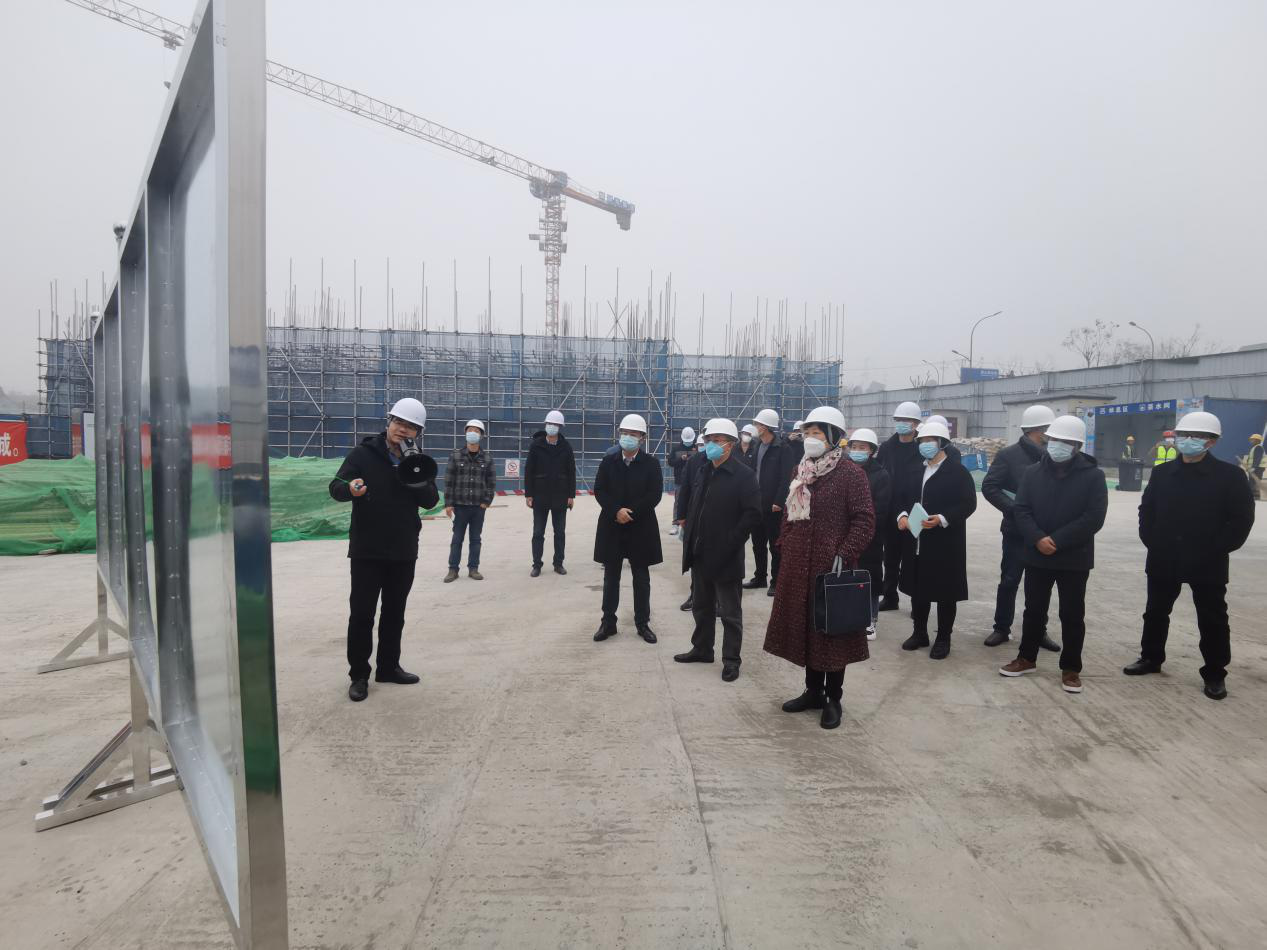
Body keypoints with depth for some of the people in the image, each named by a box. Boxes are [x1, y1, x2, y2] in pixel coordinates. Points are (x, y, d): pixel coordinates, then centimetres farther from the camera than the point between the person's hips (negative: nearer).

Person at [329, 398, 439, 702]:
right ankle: (359, 675, 12)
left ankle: (388, 667, 28)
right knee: (362, 613, 0)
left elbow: (431, 501, -3)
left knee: (394, 612, 14)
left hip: (404, 552, 4)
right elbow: (336, 487, -11)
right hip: (367, 551, -4)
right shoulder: (363, 454, -6)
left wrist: (417, 481, -21)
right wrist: (350, 488, -34)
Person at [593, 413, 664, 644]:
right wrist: (616, 511, -17)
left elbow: (655, 495, -9)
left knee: (641, 578, 8)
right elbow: (599, 490, -3)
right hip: (612, 527, 1)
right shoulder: (608, 462, 3)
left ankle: (643, 623, 19)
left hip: (641, 529, -1)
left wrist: (631, 512, -16)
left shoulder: (651, 464, -2)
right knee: (611, 577, 9)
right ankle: (608, 622, 18)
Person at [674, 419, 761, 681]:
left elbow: (753, 514, -15)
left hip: (725, 557, -7)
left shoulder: (744, 475, -11)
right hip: (700, 554, 7)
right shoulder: (701, 471, 10)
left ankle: (731, 659, 16)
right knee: (702, 607, 19)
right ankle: (702, 648, 34)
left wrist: (731, 542, -17)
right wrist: (690, 538, 9)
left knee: (730, 612, 5)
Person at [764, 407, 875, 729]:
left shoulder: (851, 473, -10)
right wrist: (786, 545, 10)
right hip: (799, 565, 7)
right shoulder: (801, 472, 11)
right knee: (806, 627, 14)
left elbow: (864, 520, -14)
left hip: (831, 566, -7)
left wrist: (844, 556, -21)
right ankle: (813, 691, 29)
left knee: (832, 630, 4)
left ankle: (833, 699, 19)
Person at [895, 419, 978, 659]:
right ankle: (919, 632, 26)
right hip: (915, 541, 5)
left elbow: (968, 504, -11)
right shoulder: (914, 470, 12)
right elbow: (902, 497, 14)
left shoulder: (957, 471, -5)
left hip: (945, 542, -5)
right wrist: (903, 515, -6)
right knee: (917, 588, 12)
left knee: (945, 592, 3)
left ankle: (943, 639, 15)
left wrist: (942, 519, -23)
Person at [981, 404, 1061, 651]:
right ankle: (1002, 628, 18)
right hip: (1017, 530, -3)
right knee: (1009, 581, 5)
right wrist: (1014, 508, -18)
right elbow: (989, 487, -10)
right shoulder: (1009, 455, -6)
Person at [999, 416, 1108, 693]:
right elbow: (1020, 510, -2)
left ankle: (1071, 668, 20)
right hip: (1037, 556, 3)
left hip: (1074, 559, -2)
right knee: (1034, 609, 13)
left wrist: (1057, 540, -19)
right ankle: (1027, 658, 27)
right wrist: (1038, 538, -18)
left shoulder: (1093, 476, -6)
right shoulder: (1033, 472, 3)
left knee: (1072, 614, 7)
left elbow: (1094, 518, -13)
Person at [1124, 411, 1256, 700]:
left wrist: (1217, 549, -12)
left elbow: (1242, 518, -8)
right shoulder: (1162, 473, 3)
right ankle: (1151, 658, 32)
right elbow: (1146, 509, 11)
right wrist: (1151, 541, 2)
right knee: (1155, 612, 15)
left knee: (1212, 620, 7)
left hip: (1208, 564, -3)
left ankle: (1215, 674, 20)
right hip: (1163, 561, 4)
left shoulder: (1229, 475, -7)